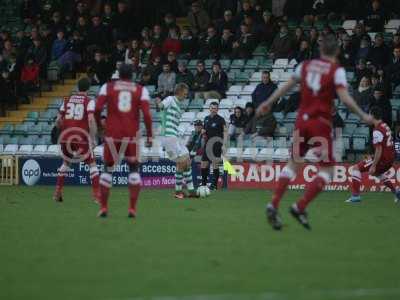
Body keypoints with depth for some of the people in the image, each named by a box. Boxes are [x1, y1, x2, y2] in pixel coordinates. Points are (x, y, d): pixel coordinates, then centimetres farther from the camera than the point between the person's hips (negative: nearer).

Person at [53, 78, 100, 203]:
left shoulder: (67, 100, 13)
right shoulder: (89, 102, 1)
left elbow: (58, 121, 13)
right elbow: (91, 120, -14)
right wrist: (93, 138, -10)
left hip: (66, 137, 4)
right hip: (82, 138, -4)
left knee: (65, 163, 26)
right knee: (92, 164, 9)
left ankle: (57, 193, 22)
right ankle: (97, 195, -1)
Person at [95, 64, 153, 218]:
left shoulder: (108, 87, 5)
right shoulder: (141, 90, 5)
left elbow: (98, 108, -7)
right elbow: (146, 114, -5)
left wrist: (99, 125, 9)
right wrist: (150, 136, 1)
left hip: (112, 133, 0)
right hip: (131, 135, 0)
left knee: (108, 168, 13)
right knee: (134, 169, 12)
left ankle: (103, 207, 9)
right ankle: (132, 208, 3)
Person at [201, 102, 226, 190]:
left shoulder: (220, 119, -4)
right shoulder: (206, 118, 13)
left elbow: (225, 132, -8)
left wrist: (224, 143, -19)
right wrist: (203, 132, 2)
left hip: (217, 144, -6)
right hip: (207, 144, 6)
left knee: (215, 164, -8)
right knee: (204, 164, 5)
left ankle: (214, 184, -3)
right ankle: (203, 183, 16)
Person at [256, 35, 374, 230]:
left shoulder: (306, 65, 8)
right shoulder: (336, 70, -6)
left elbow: (286, 87, 17)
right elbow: (345, 98, -16)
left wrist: (268, 103, 29)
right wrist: (363, 116, -4)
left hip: (302, 121, 5)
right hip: (321, 123, -5)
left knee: (294, 163, 18)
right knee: (327, 170, 5)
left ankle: (273, 205, 5)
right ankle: (300, 207, -9)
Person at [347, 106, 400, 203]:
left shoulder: (377, 131, -19)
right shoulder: (385, 126, 9)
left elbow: (379, 150, -23)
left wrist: (373, 166, -21)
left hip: (382, 159, -9)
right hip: (390, 159, 9)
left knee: (356, 168, -4)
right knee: (377, 172, 37)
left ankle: (355, 195, -10)